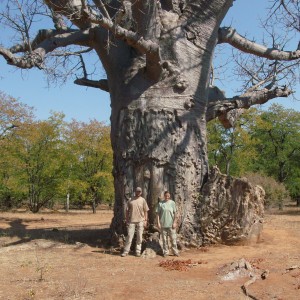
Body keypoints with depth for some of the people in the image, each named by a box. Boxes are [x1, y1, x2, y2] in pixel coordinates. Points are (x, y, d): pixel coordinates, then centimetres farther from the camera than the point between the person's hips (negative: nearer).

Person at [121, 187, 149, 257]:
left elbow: (145, 211, 3)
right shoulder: (130, 200, 6)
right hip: (132, 220, 0)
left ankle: (138, 251, 13)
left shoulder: (143, 200, 4)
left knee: (139, 237, 4)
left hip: (140, 221, 0)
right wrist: (127, 219, 4)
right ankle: (126, 251, 5)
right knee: (129, 236, 1)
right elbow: (127, 210, 9)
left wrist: (145, 220, -4)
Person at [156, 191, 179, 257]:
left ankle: (175, 251, 11)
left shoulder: (172, 203, 1)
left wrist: (175, 222, -3)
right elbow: (158, 213, 3)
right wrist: (158, 222, -3)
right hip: (163, 224, 0)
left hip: (171, 224, 0)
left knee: (173, 238, 2)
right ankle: (165, 252, 16)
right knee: (164, 239, 6)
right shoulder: (160, 203, 0)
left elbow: (175, 213, 3)